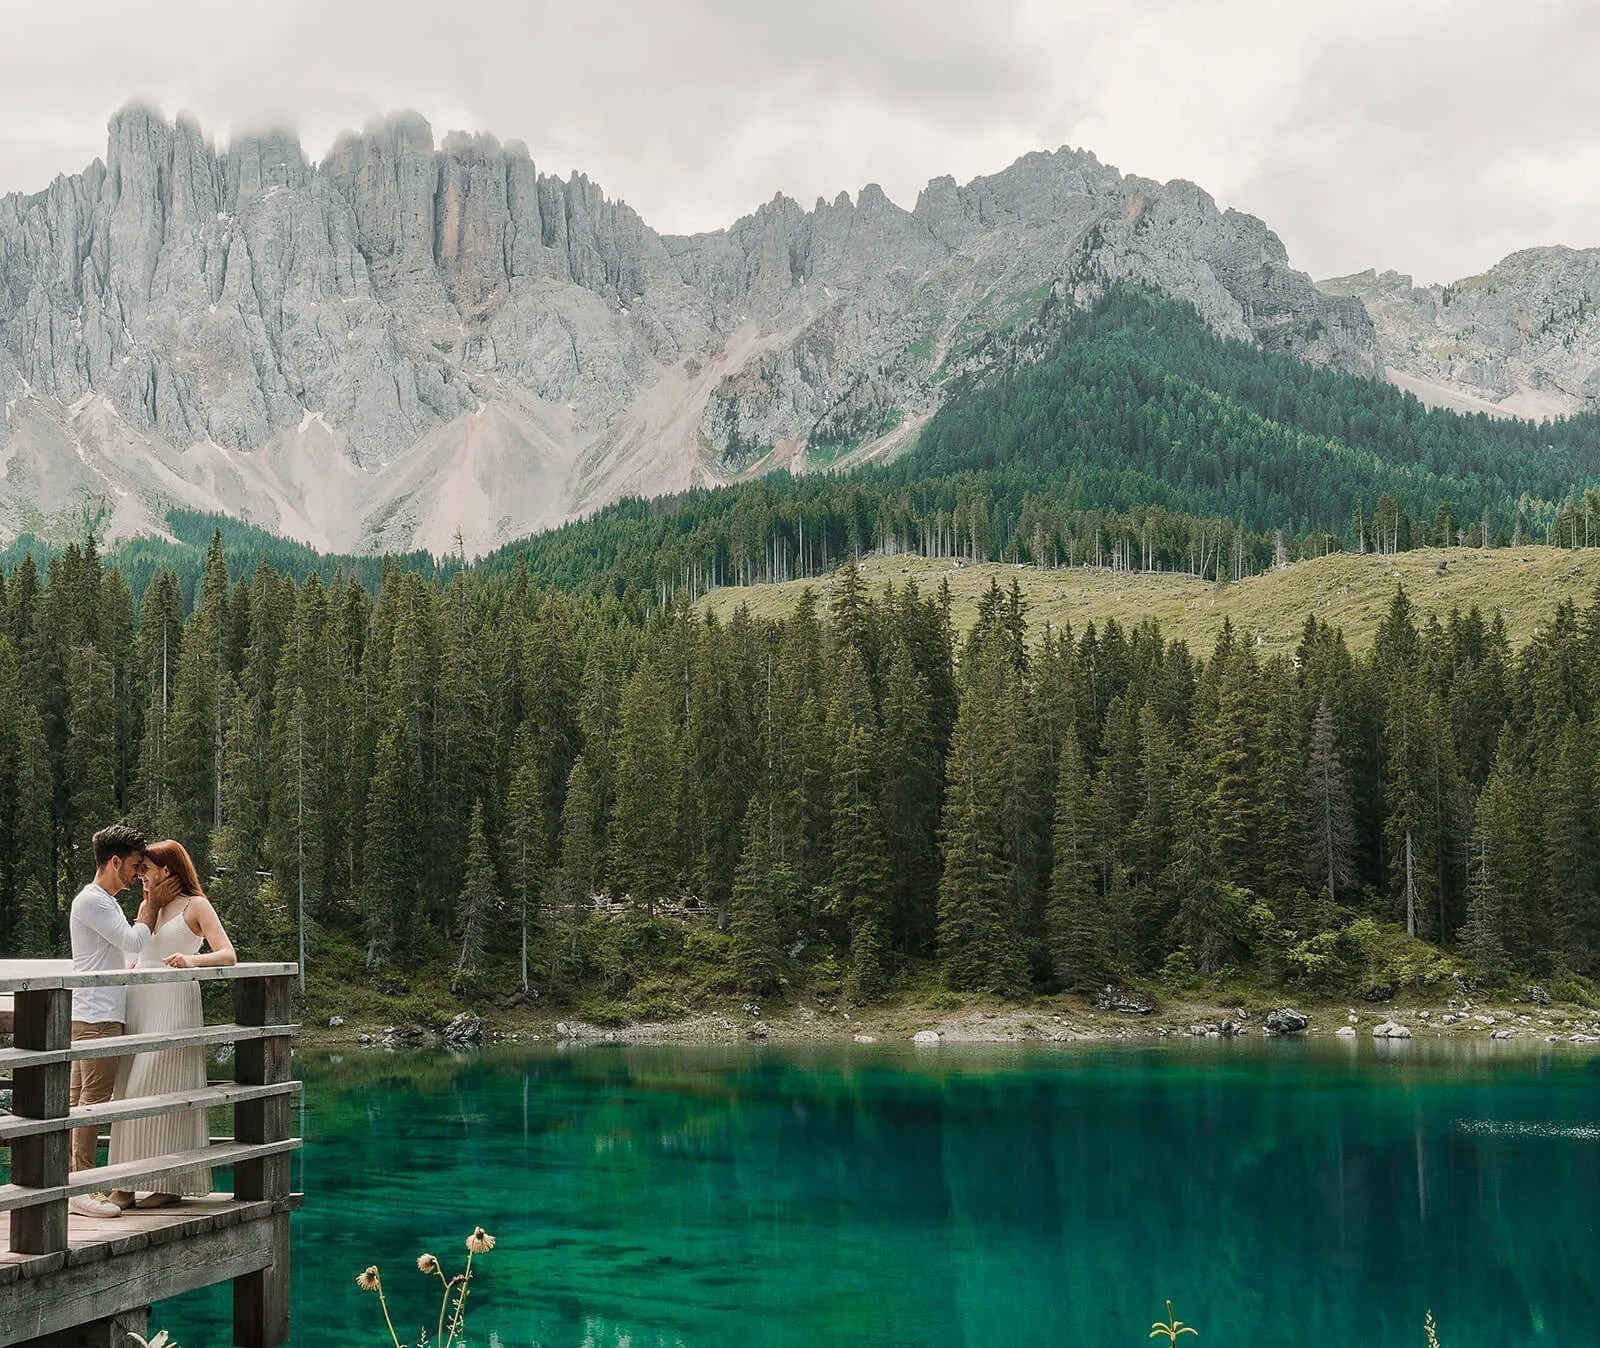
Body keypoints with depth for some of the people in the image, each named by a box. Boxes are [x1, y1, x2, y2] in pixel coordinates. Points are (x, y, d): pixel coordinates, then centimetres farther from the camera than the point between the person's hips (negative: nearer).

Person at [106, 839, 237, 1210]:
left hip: (174, 1005, -7)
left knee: (161, 1090, -8)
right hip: (138, 1006, 7)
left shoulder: (195, 905, 1)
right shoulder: (149, 907, 20)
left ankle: (170, 1183, -2)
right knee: (131, 1091, 2)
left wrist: (193, 960, -27)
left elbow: (228, 955, -12)